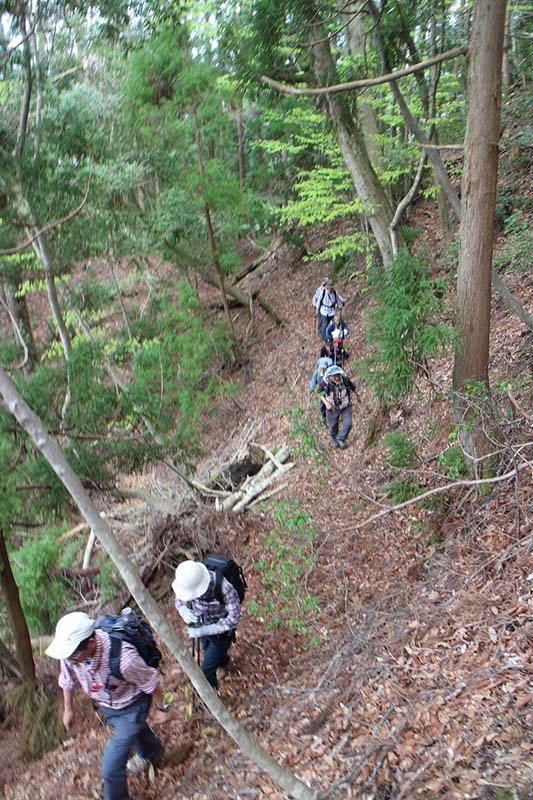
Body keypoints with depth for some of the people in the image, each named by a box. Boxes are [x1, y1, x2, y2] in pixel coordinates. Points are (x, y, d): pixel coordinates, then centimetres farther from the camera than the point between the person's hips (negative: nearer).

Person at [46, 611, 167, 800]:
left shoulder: (123, 658, -45)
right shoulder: (70, 652, -28)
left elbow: (151, 683, -26)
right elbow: (67, 681, -4)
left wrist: (161, 710, -10)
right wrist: (68, 710, 9)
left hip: (131, 707, -6)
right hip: (105, 705, 6)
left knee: (111, 766, -7)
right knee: (135, 731, 33)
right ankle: (153, 753, 66)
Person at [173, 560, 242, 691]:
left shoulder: (224, 588, -40)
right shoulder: (189, 582, -25)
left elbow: (234, 618, -31)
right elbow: (179, 599, -5)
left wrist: (206, 630, -35)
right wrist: (185, 612, -28)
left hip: (221, 632, -6)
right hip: (202, 626, 6)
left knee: (207, 671, -1)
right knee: (209, 651, 32)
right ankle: (223, 660, 66)